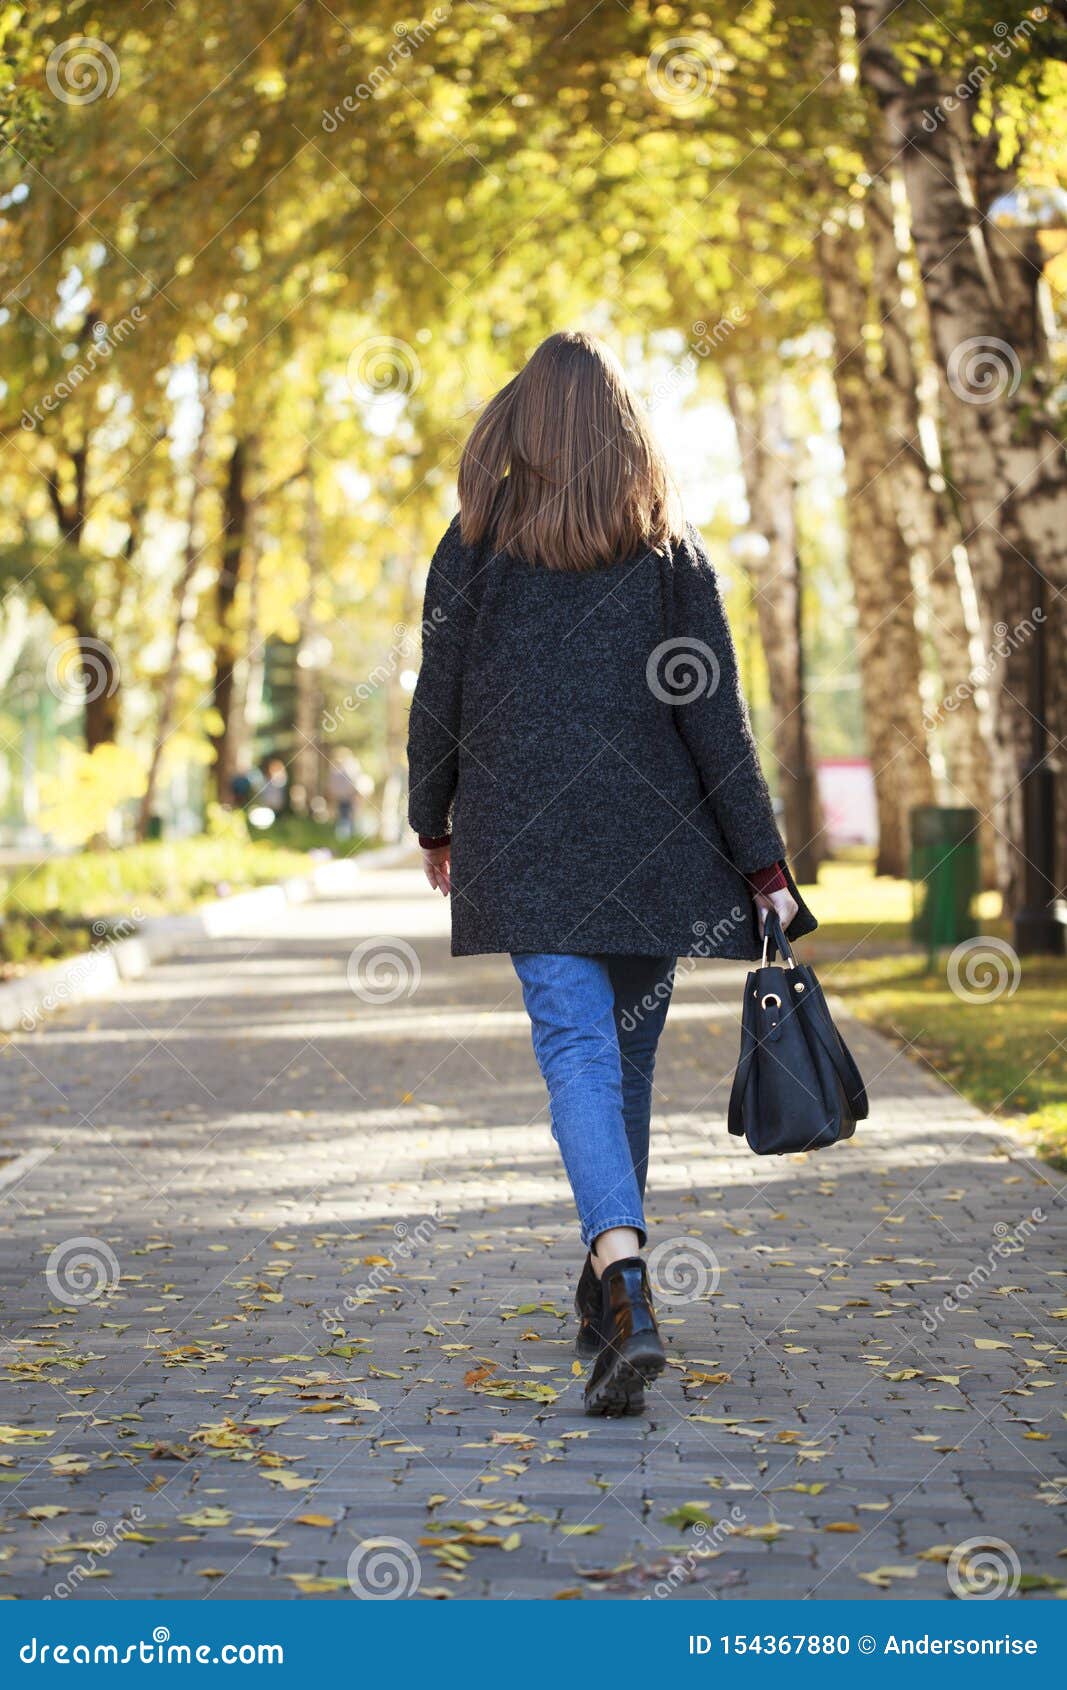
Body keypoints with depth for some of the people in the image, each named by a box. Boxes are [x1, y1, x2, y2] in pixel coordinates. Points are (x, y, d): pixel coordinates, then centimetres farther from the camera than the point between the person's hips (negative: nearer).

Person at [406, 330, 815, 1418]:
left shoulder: (477, 543, 2)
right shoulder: (672, 548, 4)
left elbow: (438, 701, 4)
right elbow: (715, 715, 0)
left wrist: (433, 826, 19)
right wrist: (764, 865, 2)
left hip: (524, 838, -2)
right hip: (650, 838, 2)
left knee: (578, 1051, -9)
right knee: (630, 1051, 15)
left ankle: (627, 1289, -29)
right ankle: (607, 1280, 27)